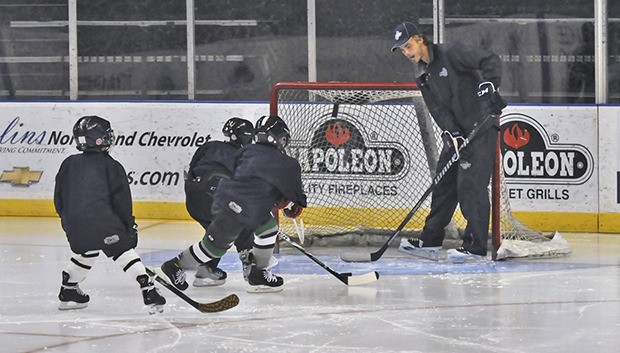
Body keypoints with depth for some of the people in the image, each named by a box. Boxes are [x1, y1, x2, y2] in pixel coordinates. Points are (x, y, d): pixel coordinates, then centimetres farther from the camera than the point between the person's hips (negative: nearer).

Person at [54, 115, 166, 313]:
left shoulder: (68, 164, 16)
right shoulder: (110, 165, 3)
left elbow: (59, 200, 18)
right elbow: (121, 199, 0)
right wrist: (130, 225, 9)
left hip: (74, 223, 5)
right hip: (103, 221, -5)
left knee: (84, 254, 29)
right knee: (124, 254, -4)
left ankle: (68, 292, 38)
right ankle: (148, 291, -14)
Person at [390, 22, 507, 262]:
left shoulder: (451, 54, -10)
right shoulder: (423, 77, 13)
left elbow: (490, 60, -18)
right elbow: (437, 109, 2)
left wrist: (488, 86, -34)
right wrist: (453, 135, -13)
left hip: (481, 127, -8)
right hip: (457, 133, 8)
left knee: (470, 184, -13)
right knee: (444, 185, 11)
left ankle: (476, 246, -11)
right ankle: (430, 242, 20)